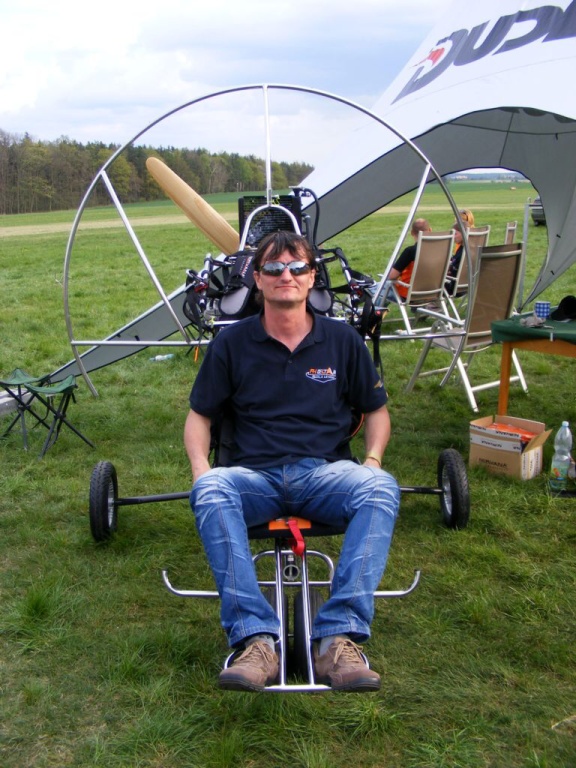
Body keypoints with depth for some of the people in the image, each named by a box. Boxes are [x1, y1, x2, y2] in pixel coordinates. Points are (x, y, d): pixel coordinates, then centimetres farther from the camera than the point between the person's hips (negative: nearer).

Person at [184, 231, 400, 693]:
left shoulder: (342, 339, 10)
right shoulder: (231, 343, 9)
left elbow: (376, 408, 19)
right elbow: (200, 415, 15)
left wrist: (372, 458, -1)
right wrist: (200, 466, -5)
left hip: (325, 473, 1)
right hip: (255, 477, 0)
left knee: (381, 488, -33)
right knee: (210, 490, -35)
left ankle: (340, 638, -35)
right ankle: (255, 640, -36)